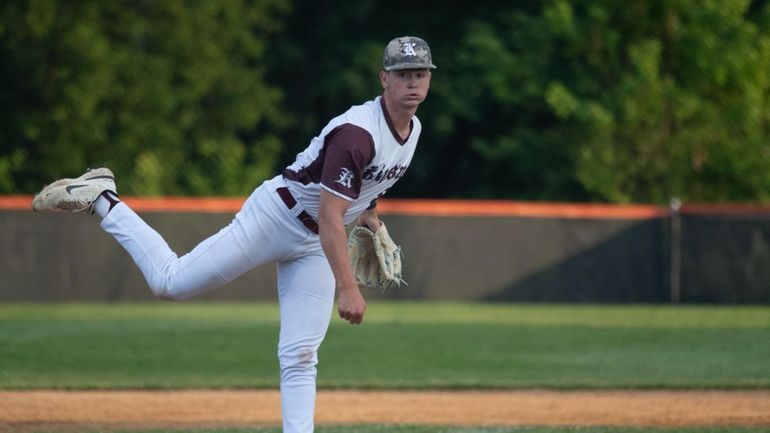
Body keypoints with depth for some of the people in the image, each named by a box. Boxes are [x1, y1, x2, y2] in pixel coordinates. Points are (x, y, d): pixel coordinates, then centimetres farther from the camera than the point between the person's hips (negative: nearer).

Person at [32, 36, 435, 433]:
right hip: (276, 217, -7)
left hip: (313, 246, 7)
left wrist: (369, 216, 20)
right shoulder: (359, 132, -28)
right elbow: (329, 218, -31)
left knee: (300, 357, 0)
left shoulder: (413, 128, 2)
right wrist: (347, 288, -36)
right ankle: (101, 199, 12)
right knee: (170, 281, -3)